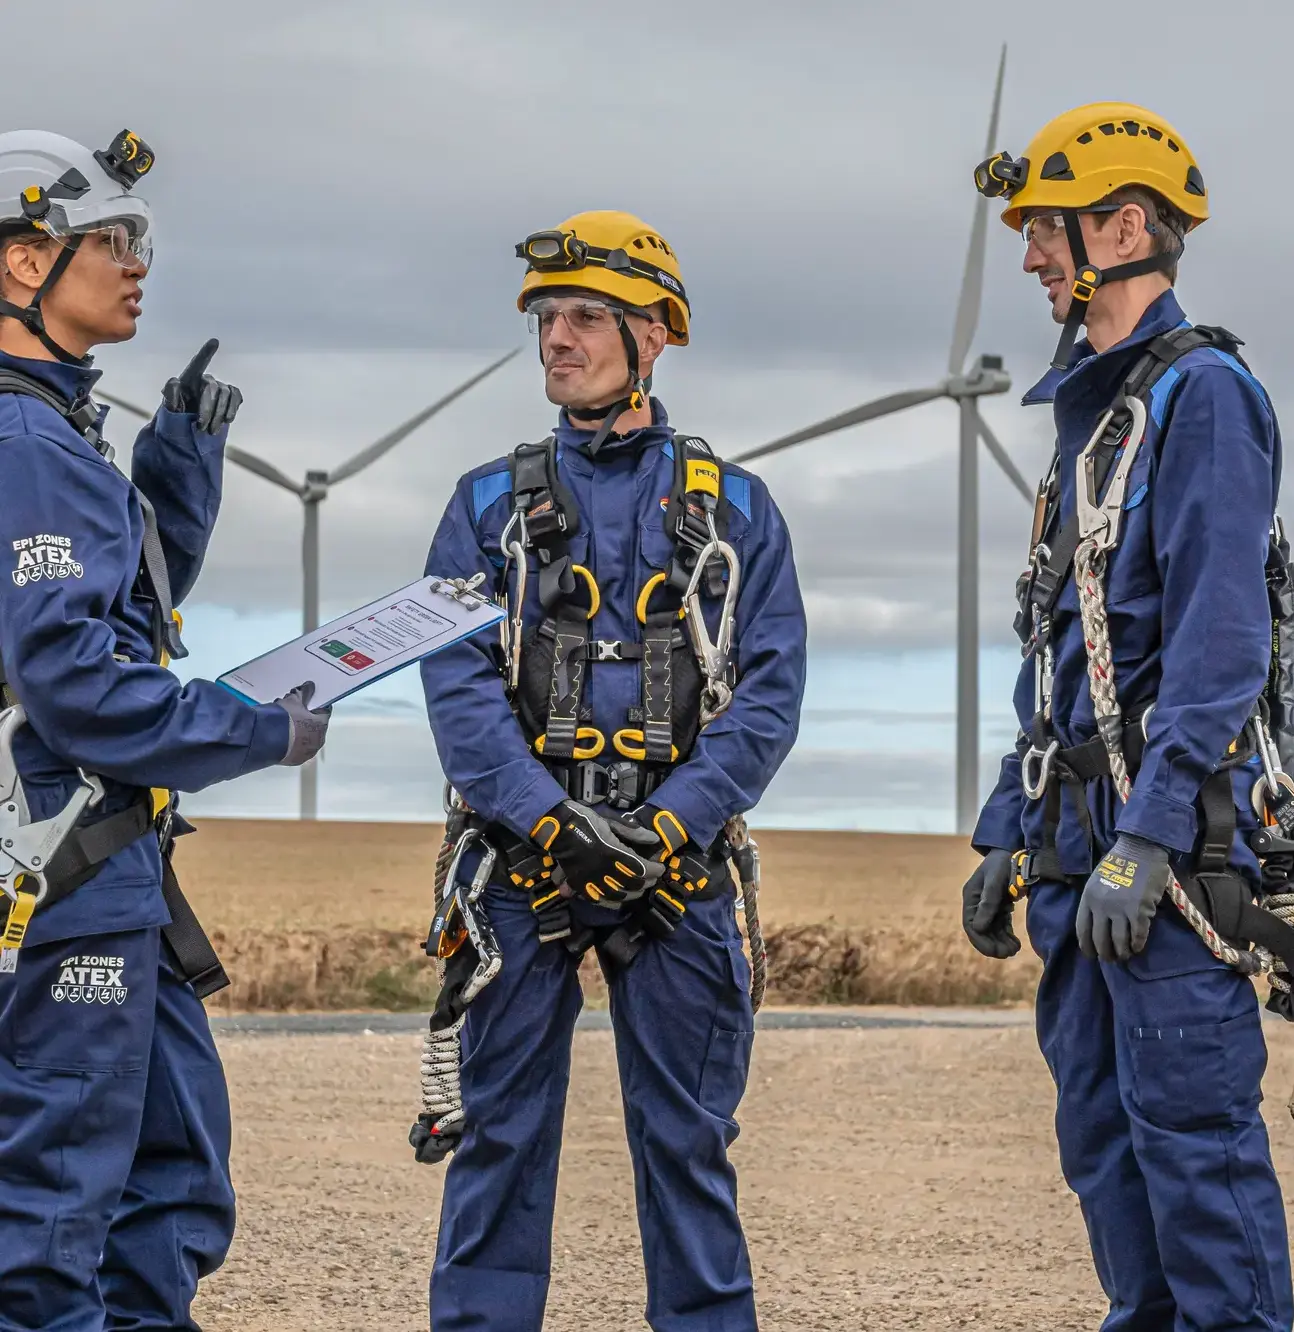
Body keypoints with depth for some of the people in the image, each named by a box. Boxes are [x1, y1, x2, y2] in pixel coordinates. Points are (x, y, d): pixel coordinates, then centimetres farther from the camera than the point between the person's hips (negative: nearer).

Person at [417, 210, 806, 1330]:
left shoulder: (734, 510, 9)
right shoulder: (490, 507, 9)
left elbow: (770, 692, 0)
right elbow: (458, 688, -2)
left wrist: (674, 821, -14)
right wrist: (551, 821, -16)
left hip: (680, 860, 0)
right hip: (523, 861, 0)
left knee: (688, 1142, 5)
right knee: (503, 1133, 3)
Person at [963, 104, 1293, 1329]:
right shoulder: (1087, 414, 20)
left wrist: (1147, 837, -24)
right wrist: (1007, 835, 20)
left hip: (1168, 843, -10)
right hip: (1078, 845, 10)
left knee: (1192, 1125, -10)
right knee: (1101, 1132, 10)